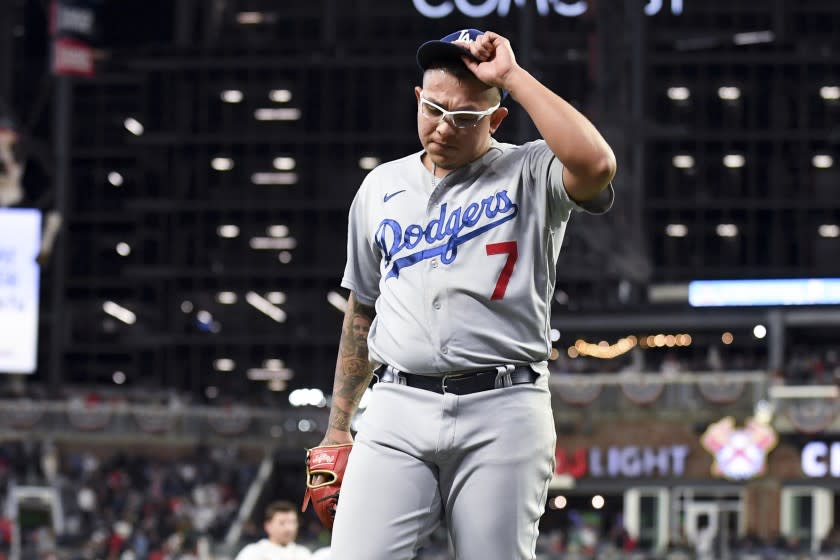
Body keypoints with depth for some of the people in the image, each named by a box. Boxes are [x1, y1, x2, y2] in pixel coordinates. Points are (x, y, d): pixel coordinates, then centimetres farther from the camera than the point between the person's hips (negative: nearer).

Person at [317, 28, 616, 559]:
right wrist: (337, 427, 20)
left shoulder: (530, 175, 3)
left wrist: (514, 77, -13)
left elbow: (597, 165, -21)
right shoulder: (381, 187, 17)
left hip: (502, 413, -3)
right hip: (397, 413, 3)